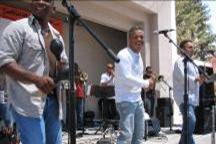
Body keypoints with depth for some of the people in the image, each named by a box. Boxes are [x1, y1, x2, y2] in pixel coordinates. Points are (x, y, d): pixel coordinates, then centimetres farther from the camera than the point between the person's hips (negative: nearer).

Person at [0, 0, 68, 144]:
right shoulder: (18, 27, -4)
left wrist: (63, 68, -1)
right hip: (28, 101, -7)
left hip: (53, 99, 7)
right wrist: (36, 79, -23)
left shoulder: (57, 35, 18)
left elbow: (64, 64, 26)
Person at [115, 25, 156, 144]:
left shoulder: (139, 55, 14)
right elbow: (127, 78, -23)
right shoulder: (123, 55, -14)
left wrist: (147, 82, 0)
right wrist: (147, 83, -12)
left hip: (137, 99, 9)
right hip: (126, 100, -9)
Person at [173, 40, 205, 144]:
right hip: (184, 97, -10)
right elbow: (183, 77, -22)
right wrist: (196, 79, -14)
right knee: (191, 120, -24)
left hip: (191, 97, 10)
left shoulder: (191, 63, 22)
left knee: (188, 123, 14)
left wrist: (199, 81, 5)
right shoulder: (180, 61, -8)